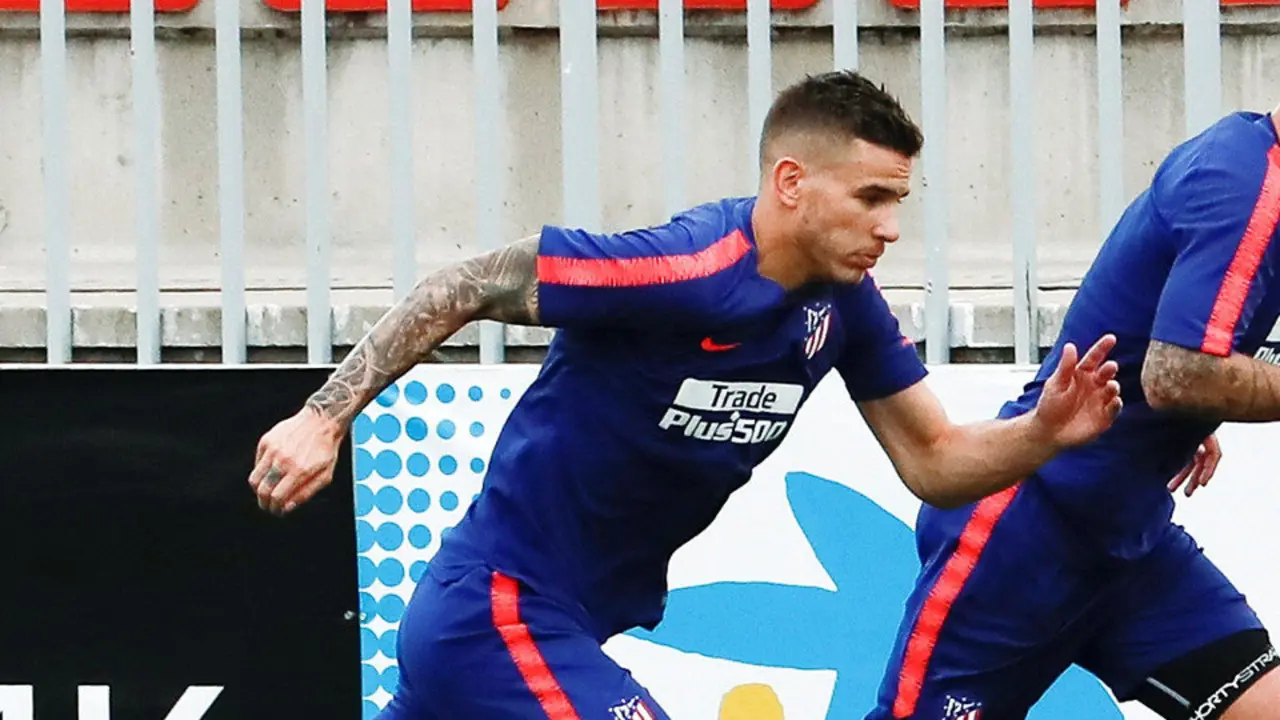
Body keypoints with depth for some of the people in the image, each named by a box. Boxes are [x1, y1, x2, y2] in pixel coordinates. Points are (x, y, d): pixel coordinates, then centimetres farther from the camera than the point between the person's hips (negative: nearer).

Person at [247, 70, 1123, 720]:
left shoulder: (844, 303, -2)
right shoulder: (675, 272, -25)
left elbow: (934, 464, 3)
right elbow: (463, 289, -19)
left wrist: (1042, 434, -16)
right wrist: (325, 418, -23)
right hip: (497, 616, -9)